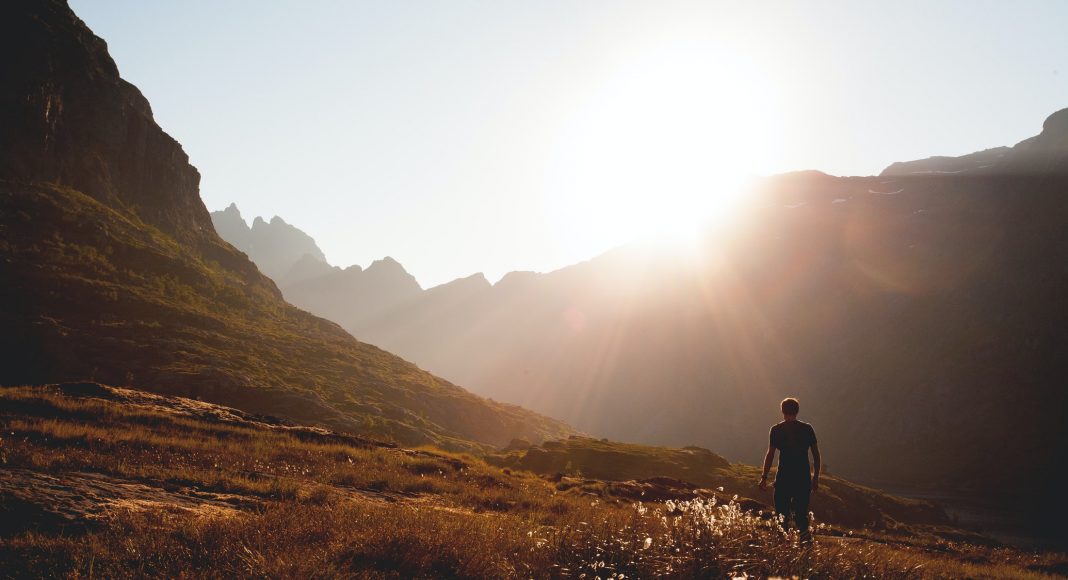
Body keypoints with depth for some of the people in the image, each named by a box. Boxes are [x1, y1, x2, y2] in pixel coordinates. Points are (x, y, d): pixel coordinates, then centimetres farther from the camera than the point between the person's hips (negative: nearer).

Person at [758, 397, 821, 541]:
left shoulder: (777, 430, -2)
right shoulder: (807, 429, 4)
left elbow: (770, 455, -5)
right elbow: (816, 455, 5)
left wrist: (764, 477, 1)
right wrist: (816, 477, 13)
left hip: (784, 476, -2)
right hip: (803, 477, 2)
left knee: (782, 514, 8)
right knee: (801, 512, 10)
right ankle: (804, 531, -13)